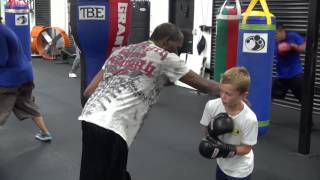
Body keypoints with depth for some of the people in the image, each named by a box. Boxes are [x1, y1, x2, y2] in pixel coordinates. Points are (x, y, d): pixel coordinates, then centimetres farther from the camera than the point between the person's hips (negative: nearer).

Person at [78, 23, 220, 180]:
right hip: (110, 127, -7)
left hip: (90, 117, 7)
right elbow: (203, 85, 15)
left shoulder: (121, 51, 22)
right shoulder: (165, 58, 5)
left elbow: (88, 92, 18)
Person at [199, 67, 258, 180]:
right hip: (222, 164, 5)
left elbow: (246, 148, -19)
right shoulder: (212, 106, -23)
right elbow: (206, 130, -7)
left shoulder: (249, 119, -32)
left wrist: (226, 149, -34)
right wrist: (212, 133, -30)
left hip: (240, 170, -4)